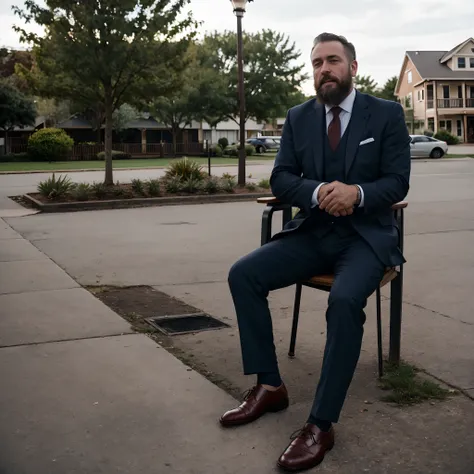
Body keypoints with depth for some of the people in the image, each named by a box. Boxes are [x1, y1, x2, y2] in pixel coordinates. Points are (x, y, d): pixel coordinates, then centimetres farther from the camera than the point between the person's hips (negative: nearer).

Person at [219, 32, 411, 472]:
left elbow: (397, 182, -6)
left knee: (344, 299, -35)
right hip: (312, 232, 4)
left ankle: (321, 424, -25)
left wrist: (357, 192, -27)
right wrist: (318, 191, -21)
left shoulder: (387, 114, -2)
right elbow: (280, 179, 1)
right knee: (243, 274, -16)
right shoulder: (298, 118, 7)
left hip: (365, 235, -4)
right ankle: (269, 386, -6)